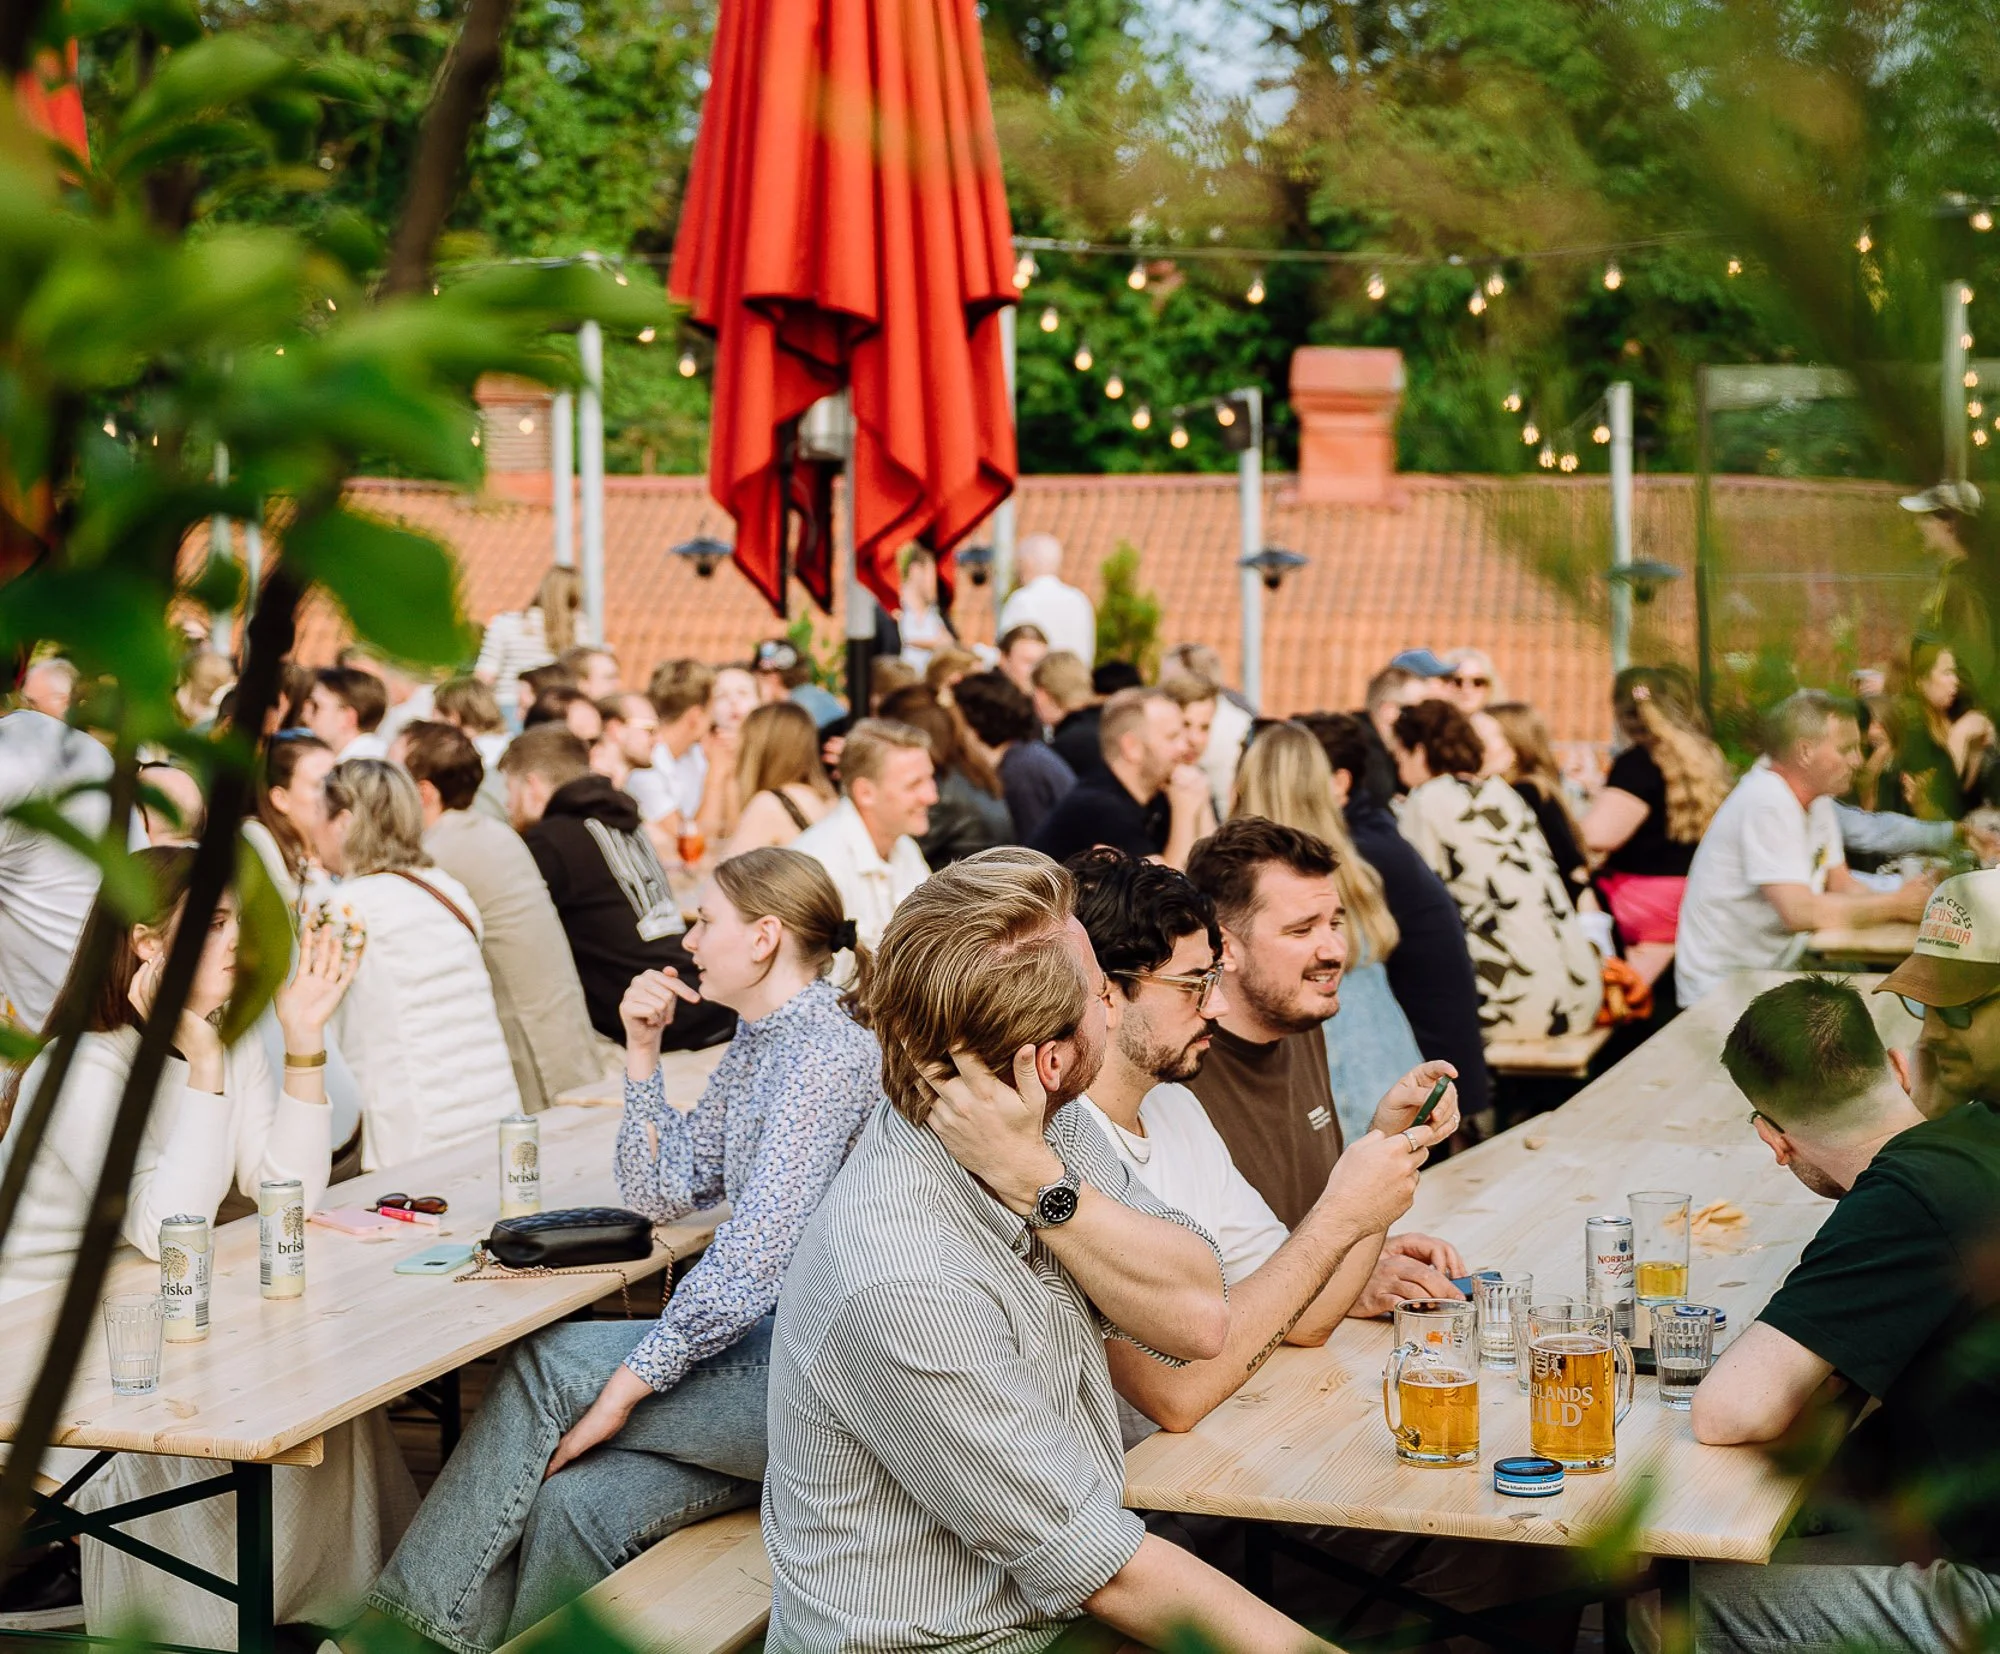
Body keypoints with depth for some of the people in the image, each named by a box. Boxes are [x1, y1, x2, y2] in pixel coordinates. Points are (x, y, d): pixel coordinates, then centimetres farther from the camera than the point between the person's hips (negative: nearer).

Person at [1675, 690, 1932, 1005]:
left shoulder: (1817, 797, 7)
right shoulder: (1768, 803, -22)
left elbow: (1842, 886, 7)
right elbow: (1800, 911, -28)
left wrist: (1915, 900, -11)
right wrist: (1895, 904, -20)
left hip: (1775, 970, 9)